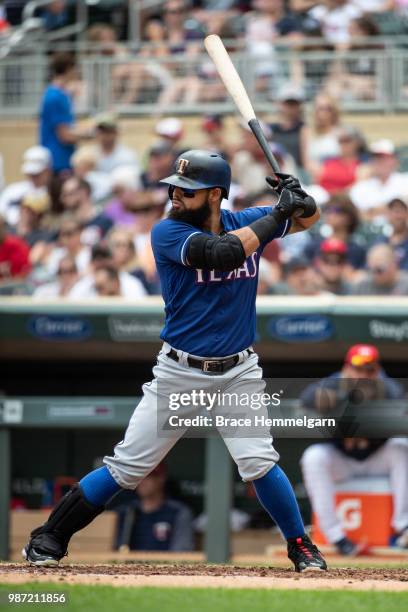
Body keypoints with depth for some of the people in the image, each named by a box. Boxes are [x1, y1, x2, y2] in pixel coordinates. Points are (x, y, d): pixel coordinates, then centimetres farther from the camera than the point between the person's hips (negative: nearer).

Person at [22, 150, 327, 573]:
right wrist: (277, 214, -24)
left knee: (258, 463, -15)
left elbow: (308, 219, 14)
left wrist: (300, 200, -9)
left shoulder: (244, 221, 0)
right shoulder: (168, 232, -13)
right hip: (178, 374, -2)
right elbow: (224, 252, -29)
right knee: (126, 467, -1)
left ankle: (301, 545, 4)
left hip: (238, 374, 2)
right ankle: (49, 537, 11)